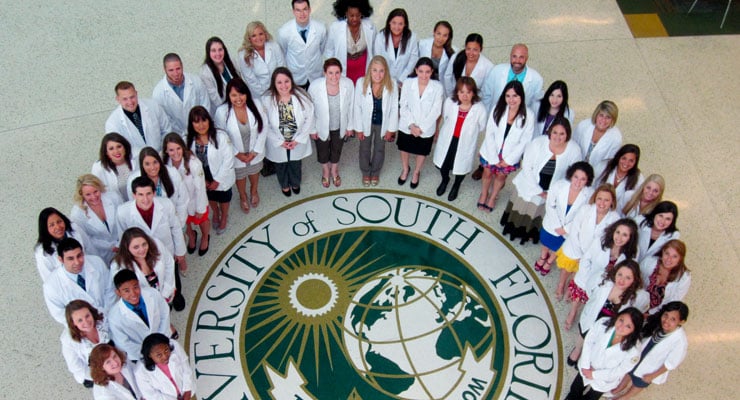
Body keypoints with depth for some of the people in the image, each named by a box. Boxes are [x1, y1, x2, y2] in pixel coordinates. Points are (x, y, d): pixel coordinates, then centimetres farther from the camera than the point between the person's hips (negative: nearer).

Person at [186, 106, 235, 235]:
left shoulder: (221, 136, -31)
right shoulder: (189, 140, -20)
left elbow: (228, 161, -24)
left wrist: (217, 180, -19)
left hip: (221, 178, -3)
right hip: (203, 179, 3)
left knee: (223, 198, 25)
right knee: (210, 197, 31)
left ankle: (224, 217, 56)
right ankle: (215, 213, 63)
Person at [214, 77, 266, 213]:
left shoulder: (255, 105, -23)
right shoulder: (222, 112, -28)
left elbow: (262, 130, -12)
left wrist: (255, 152, -14)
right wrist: (237, 154, -16)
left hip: (255, 153, 2)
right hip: (236, 155, -2)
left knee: (254, 172, 31)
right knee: (240, 176, 27)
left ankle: (254, 191, 65)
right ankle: (243, 197, 59)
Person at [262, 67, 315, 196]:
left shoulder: (301, 96, -25)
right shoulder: (267, 100, -26)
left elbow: (309, 119, -14)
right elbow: (265, 125, -16)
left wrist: (298, 140, -14)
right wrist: (279, 142, -15)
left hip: (297, 142, 1)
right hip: (278, 144, -1)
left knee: (295, 165, 29)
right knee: (281, 166, 28)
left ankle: (295, 183, 62)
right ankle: (284, 185, 60)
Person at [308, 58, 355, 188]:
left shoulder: (348, 84, -27)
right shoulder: (315, 86, -32)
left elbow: (350, 106, -10)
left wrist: (349, 126, 1)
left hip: (340, 126, 1)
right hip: (321, 127, -1)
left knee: (337, 150, 29)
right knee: (323, 151, 27)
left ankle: (334, 171, 60)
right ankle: (325, 171, 60)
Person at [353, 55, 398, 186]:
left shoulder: (392, 84, -24)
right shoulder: (361, 82, -25)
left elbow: (394, 108, -12)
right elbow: (357, 107, -14)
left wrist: (391, 128, -7)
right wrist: (358, 128, -9)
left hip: (382, 124, 0)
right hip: (366, 123, 0)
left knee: (379, 149, 25)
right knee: (365, 149, 24)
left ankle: (375, 172, 54)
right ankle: (365, 173, 52)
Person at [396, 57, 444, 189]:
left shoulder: (438, 87, -21)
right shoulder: (408, 83, -17)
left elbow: (436, 111, -16)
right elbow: (403, 106, -10)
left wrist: (421, 128, -18)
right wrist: (411, 125, -18)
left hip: (426, 129, -1)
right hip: (406, 126, 1)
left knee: (422, 151, 23)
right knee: (404, 148, 25)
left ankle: (416, 172, 52)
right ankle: (405, 169, 55)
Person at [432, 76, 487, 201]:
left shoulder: (480, 109, -26)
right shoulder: (449, 102, -20)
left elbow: (481, 127, -7)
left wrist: (468, 133, 3)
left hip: (465, 145, -2)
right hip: (447, 141, 2)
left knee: (460, 166, 22)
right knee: (442, 164, 24)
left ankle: (456, 185, 56)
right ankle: (445, 180, 60)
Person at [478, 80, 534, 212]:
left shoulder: (528, 116, -21)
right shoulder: (497, 110, -18)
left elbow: (524, 141, -13)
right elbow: (489, 134, -11)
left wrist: (508, 159, -12)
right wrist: (494, 158, -12)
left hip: (510, 156, -1)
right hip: (491, 152, 1)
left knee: (501, 176, 21)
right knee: (487, 173, 22)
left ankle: (493, 197, 49)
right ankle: (484, 194, 51)